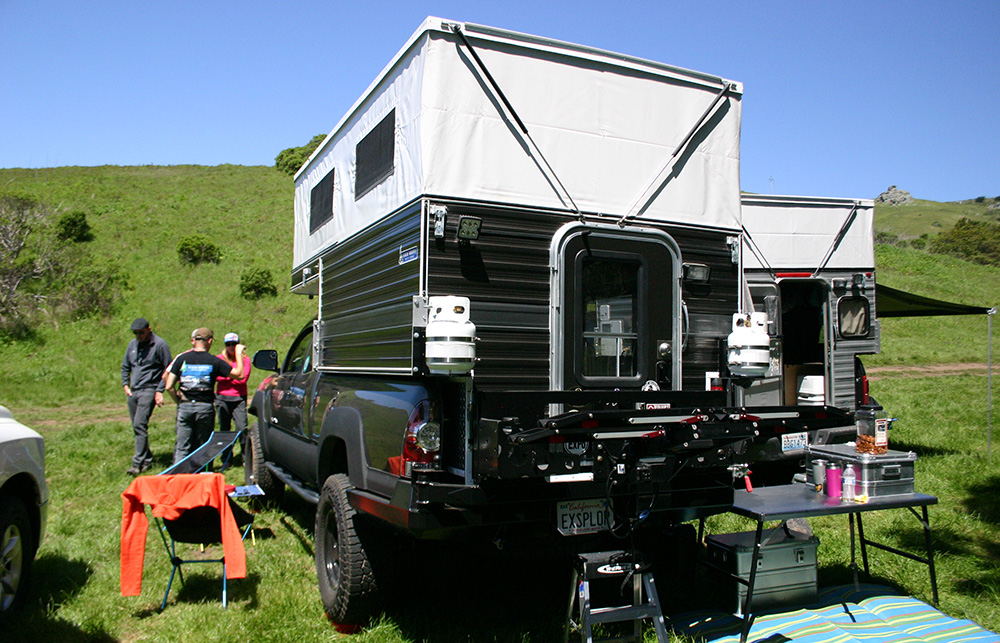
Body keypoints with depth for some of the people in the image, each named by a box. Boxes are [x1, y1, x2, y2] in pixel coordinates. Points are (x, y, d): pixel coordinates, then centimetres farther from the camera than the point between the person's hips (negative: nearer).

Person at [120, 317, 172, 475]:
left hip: (149, 390, -7)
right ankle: (147, 459, 22)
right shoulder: (133, 344, 12)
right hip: (133, 391, 7)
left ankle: (138, 463, -15)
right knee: (137, 427, 11)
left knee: (140, 425, -16)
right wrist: (125, 385, 10)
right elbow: (125, 367, 23)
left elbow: (167, 370, -6)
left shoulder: (160, 345, -7)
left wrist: (160, 391, -11)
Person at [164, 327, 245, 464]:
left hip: (185, 407, 1)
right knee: (202, 447, 10)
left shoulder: (181, 358, 1)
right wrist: (239, 354, 12)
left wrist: (179, 401, 14)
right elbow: (239, 374, 2)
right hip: (205, 407, -1)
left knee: (182, 447, 7)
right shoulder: (214, 361, -4)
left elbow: (169, 387, -1)